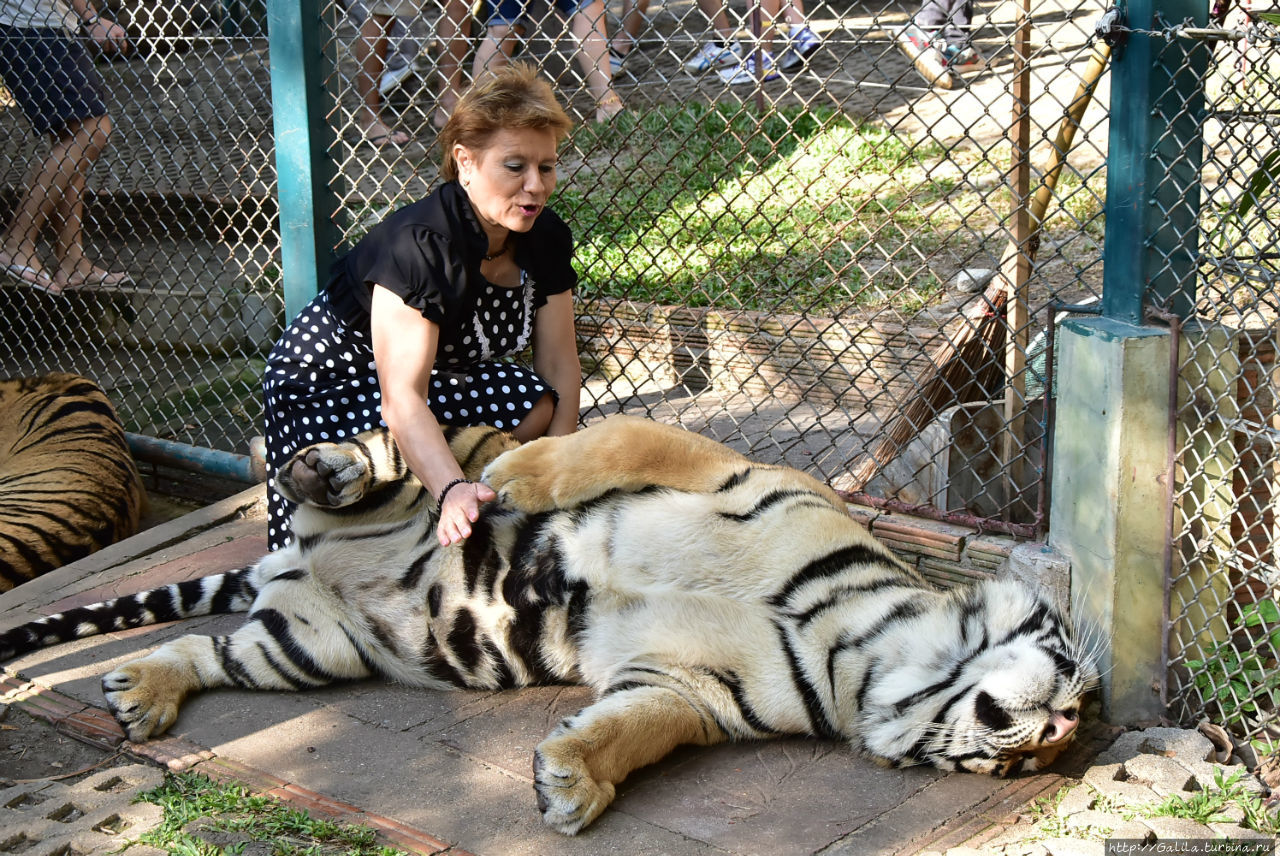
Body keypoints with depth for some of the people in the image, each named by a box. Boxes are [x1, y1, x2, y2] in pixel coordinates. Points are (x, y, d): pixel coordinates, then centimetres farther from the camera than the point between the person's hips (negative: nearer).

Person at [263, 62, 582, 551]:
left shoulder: (545, 240, -11)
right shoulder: (416, 247, -33)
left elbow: (560, 366, -9)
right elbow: (402, 399, -41)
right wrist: (453, 491, -55)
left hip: (445, 374, 7)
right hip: (330, 384, -6)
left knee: (539, 407, -22)